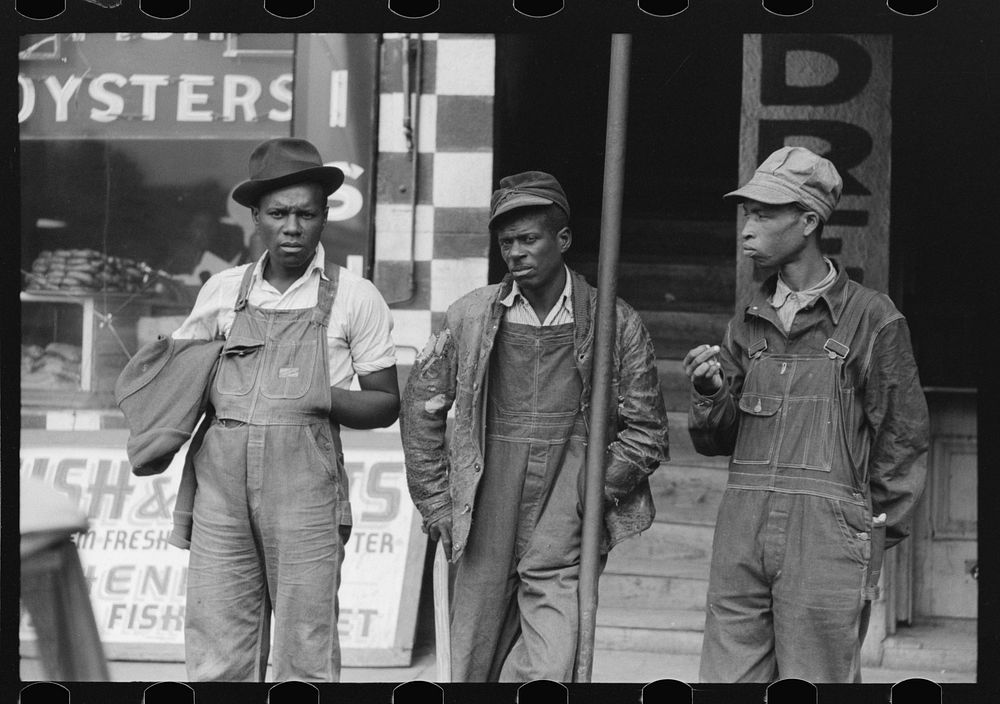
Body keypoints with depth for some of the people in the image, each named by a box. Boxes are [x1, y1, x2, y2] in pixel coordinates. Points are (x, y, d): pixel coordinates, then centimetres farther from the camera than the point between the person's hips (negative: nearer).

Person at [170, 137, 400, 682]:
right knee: (216, 658, 0)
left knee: (307, 659, -2)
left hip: (306, 490, -2)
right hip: (221, 483, 3)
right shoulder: (222, 291, 13)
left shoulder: (353, 298, 6)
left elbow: (386, 404, 9)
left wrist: (327, 399, -10)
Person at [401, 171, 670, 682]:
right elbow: (421, 408, 14)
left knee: (549, 670, -15)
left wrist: (594, 493, -3)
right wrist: (436, 504, 10)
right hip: (486, 522, 2)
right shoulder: (470, 316, 5)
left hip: (565, 528, -2)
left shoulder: (615, 324, 1)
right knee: (474, 665, 7)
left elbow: (646, 431, 7)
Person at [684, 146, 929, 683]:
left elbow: (904, 437, 0)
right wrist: (709, 394, -3)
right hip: (740, 533, 5)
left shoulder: (871, 317, -1)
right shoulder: (748, 321, 15)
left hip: (827, 535, -5)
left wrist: (871, 536, 0)